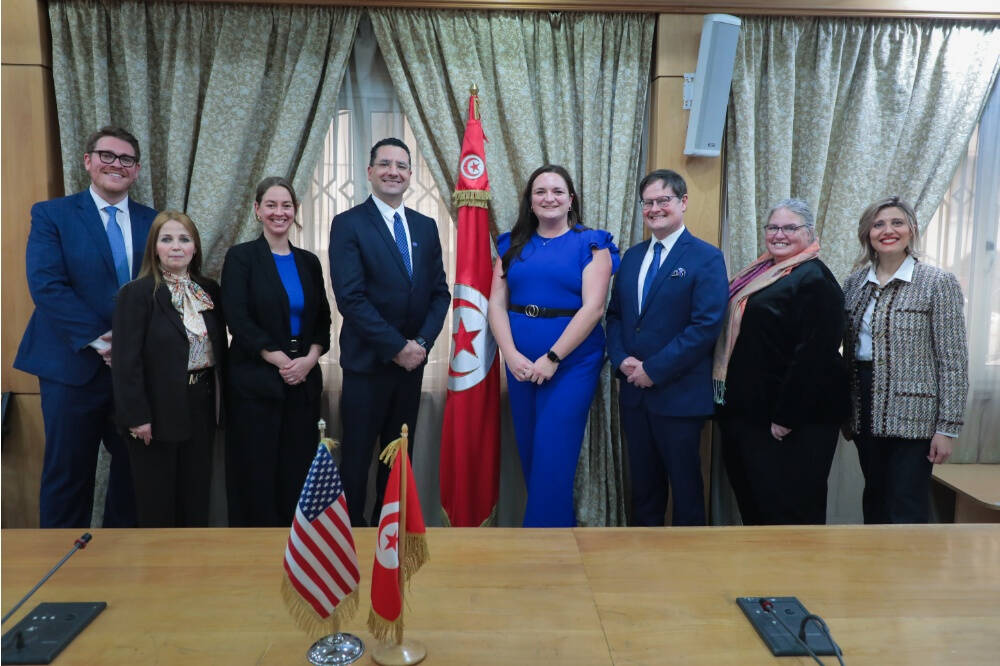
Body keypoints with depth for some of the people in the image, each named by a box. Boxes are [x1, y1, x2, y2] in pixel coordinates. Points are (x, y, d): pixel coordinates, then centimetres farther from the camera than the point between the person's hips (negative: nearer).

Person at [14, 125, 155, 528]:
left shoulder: (154, 222, 9)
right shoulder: (51, 214, 1)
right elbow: (46, 285, -10)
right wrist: (99, 340, -18)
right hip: (73, 364, -3)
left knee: (135, 469, 11)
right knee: (68, 472, 8)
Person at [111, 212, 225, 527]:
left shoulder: (209, 291, 8)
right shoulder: (137, 293, -9)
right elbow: (126, 360, -13)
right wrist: (136, 416, -16)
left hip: (200, 407, 5)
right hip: (158, 412, -5)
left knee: (196, 496, 14)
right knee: (157, 503, 8)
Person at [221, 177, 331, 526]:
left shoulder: (308, 261, 12)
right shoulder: (241, 257, -1)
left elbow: (322, 320, 11)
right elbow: (238, 320, -9)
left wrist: (309, 359, -7)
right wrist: (281, 361, -13)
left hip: (304, 383, 4)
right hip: (255, 382, -3)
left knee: (298, 471, 7)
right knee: (257, 471, 2)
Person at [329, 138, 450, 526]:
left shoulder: (426, 227, 10)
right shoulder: (348, 224, -6)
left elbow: (439, 291, 8)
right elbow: (350, 297, -14)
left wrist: (422, 342, -7)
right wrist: (397, 347, -16)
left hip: (412, 360, 5)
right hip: (367, 361, -5)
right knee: (358, 454, 6)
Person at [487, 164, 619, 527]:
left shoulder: (591, 244, -1)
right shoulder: (513, 244, 10)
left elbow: (593, 307, -11)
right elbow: (496, 304, 4)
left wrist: (552, 357, -16)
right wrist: (511, 354, -10)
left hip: (572, 362, -4)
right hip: (520, 363, 5)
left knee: (553, 456, -4)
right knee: (529, 453, 12)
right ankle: (560, 524, 31)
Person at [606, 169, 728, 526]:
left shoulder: (706, 258, -6)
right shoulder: (632, 256, 13)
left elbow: (706, 326, -15)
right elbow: (615, 314, 13)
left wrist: (654, 370, -16)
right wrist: (622, 359, -5)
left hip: (679, 393, -5)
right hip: (633, 390, 6)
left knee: (685, 485, 9)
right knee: (643, 483, 16)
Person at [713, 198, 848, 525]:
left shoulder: (815, 279, -14)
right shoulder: (761, 272, 13)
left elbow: (813, 355, -21)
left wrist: (785, 417, -21)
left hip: (793, 416, -9)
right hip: (746, 410, 9)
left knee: (789, 510, 2)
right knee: (751, 502, 20)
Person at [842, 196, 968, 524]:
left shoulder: (938, 283, -6)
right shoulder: (854, 284, 8)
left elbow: (953, 361, -8)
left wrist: (947, 427, -12)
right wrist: (845, 413, 11)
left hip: (912, 413, -5)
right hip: (866, 410, 5)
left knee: (906, 513, 0)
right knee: (874, 500, 16)